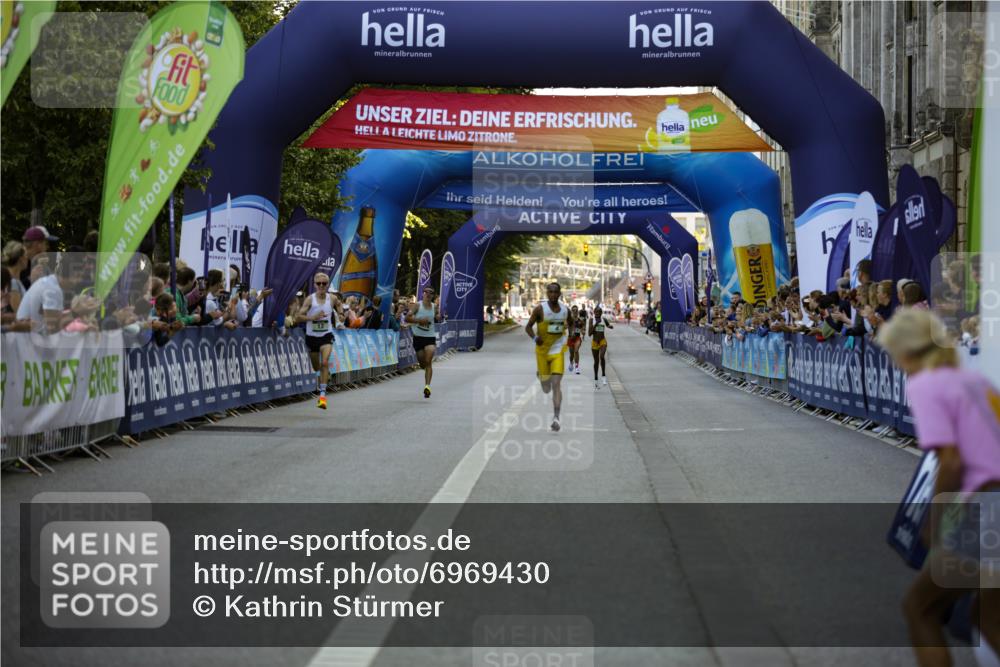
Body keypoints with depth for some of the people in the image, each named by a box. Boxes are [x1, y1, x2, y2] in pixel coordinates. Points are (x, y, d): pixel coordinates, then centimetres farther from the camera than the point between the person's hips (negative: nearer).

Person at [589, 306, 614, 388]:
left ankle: (603, 375, -15)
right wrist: (596, 324, -20)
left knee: (601, 356, -27)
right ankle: (596, 379, 24)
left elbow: (610, 326, 20)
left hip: (603, 341, -1)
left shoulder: (604, 319, 1)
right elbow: (590, 333, -9)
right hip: (594, 342, 1)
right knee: (596, 361, 9)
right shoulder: (592, 320, -2)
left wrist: (610, 326, -6)